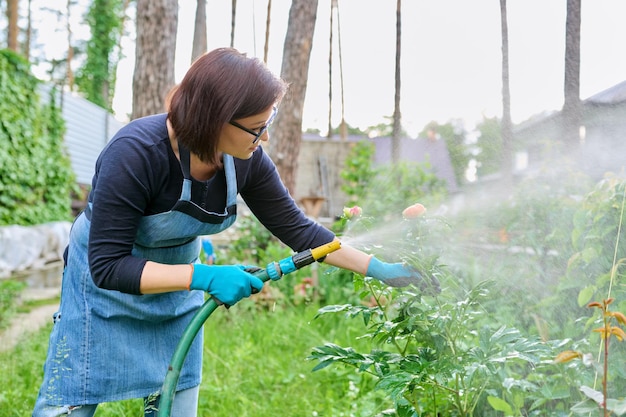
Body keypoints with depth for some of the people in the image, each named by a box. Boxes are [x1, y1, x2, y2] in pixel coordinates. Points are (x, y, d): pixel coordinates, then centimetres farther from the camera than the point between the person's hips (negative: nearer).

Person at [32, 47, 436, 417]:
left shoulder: (247, 159, -18)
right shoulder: (135, 153, -33)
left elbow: (297, 228, -7)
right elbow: (106, 265, -30)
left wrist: (381, 270, -11)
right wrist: (204, 277, -37)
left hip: (179, 290, 5)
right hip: (105, 281, -4)